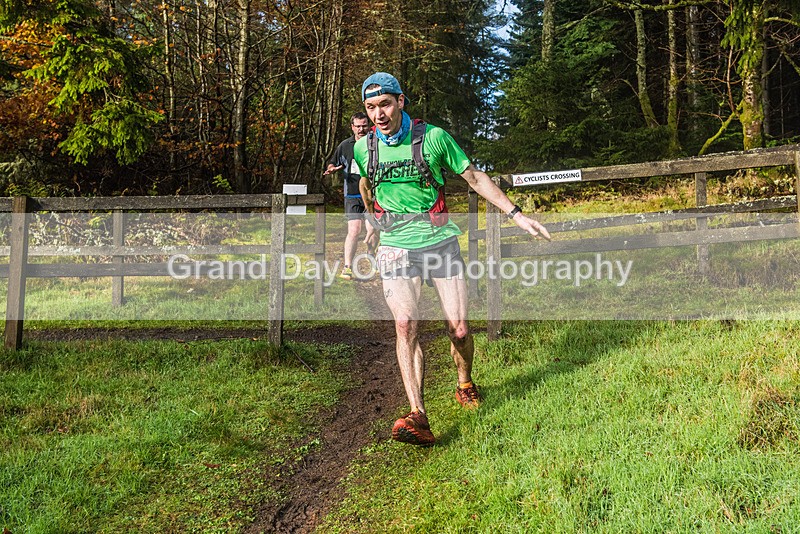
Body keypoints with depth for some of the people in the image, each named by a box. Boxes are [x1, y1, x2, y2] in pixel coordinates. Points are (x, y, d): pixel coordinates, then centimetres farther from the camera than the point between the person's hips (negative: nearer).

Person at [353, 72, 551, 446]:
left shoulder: (433, 137, -5)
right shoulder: (363, 148, 2)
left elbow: (474, 177, 3)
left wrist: (517, 215, 1)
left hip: (440, 242, 0)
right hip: (396, 248, 1)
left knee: (458, 328, -1)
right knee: (406, 325, -19)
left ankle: (465, 385, 29)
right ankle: (417, 416, -22)